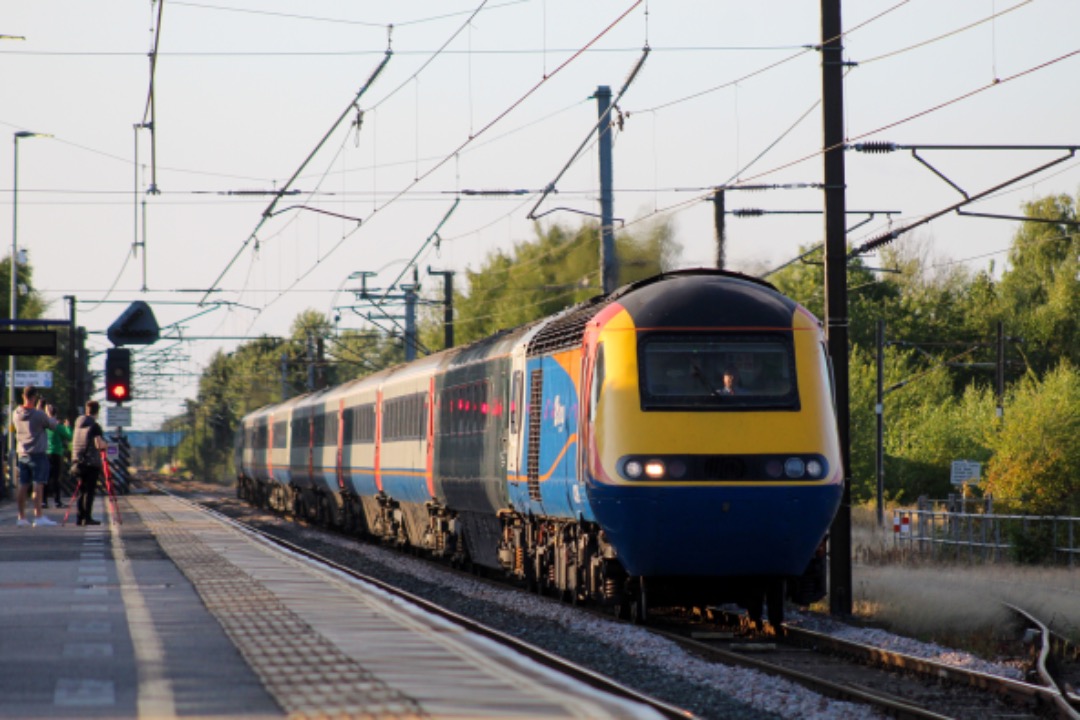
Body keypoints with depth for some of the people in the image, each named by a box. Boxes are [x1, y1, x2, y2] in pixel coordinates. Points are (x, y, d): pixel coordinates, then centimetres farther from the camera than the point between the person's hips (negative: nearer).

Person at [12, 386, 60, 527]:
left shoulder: (16, 414, 3)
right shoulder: (39, 415, -15)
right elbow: (53, 424, -2)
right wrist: (49, 414, 19)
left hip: (22, 454, 6)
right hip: (38, 454, -6)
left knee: (23, 486, 8)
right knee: (38, 485, -7)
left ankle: (21, 517, 11)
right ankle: (38, 516, -11)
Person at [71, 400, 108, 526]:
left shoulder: (78, 423, 12)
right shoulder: (94, 426, -9)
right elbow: (99, 444, -16)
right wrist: (106, 445, 4)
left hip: (78, 462, 6)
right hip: (91, 462, -6)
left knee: (82, 491, 12)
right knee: (89, 491, -4)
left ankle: (80, 518, 8)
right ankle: (87, 517, -9)